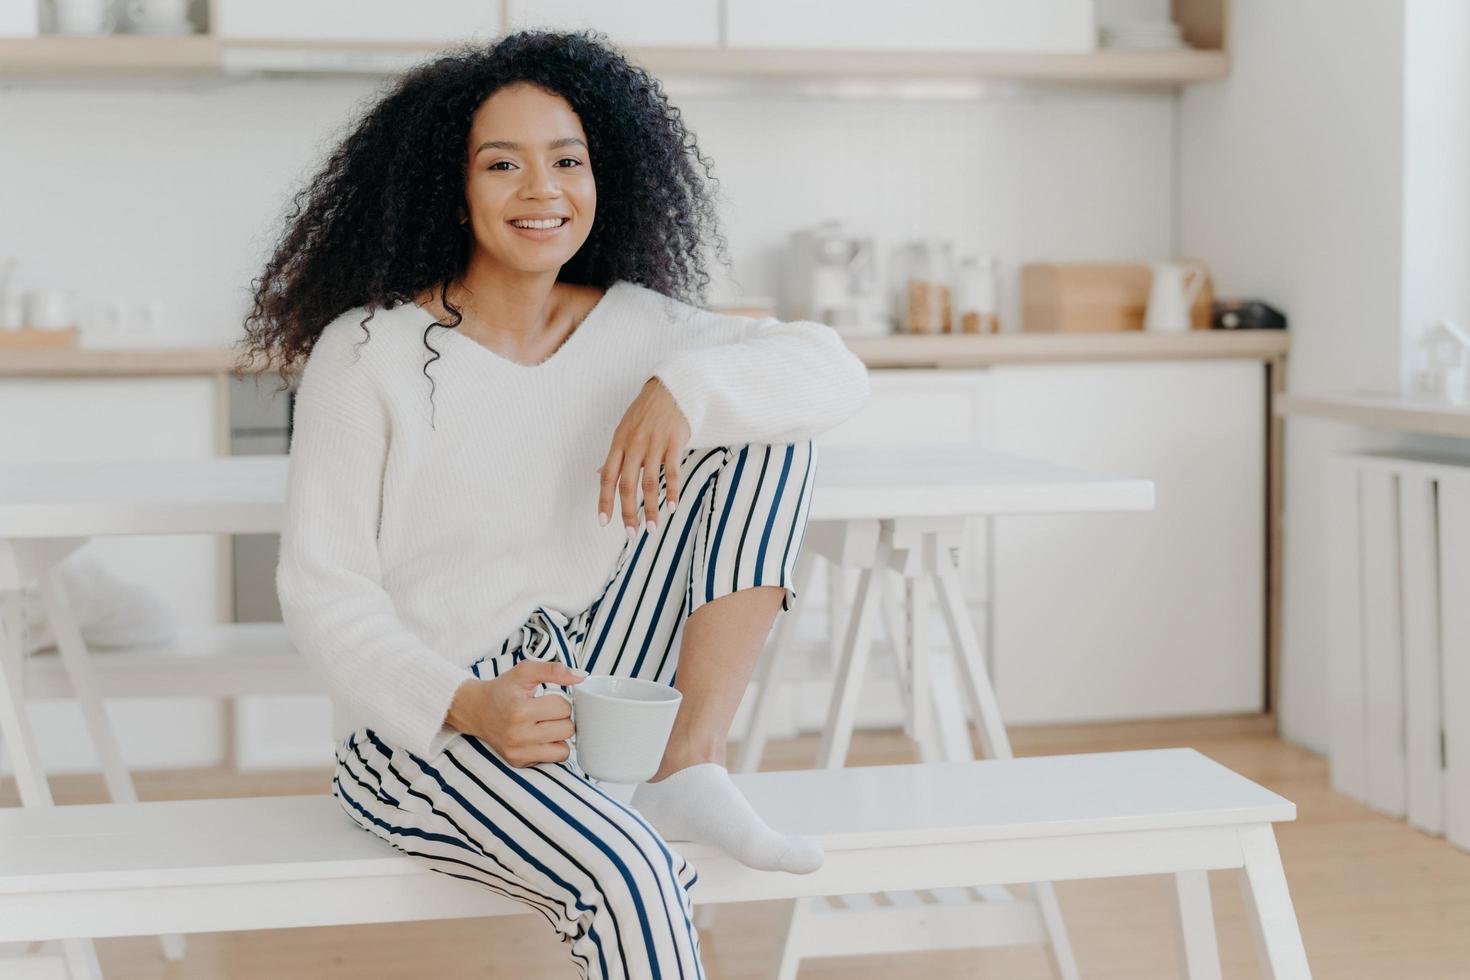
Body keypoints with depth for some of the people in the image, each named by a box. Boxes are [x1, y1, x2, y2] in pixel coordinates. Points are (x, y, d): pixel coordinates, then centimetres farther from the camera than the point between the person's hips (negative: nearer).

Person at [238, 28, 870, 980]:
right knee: (630, 873, -35)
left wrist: (685, 388, -26)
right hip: (421, 725, -5)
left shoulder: (630, 325, 3)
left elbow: (835, 369, -7)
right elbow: (321, 589, -9)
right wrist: (466, 706, -25)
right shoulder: (365, 355, -9)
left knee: (767, 427, -6)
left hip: (585, 686, 5)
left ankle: (690, 769, -11)